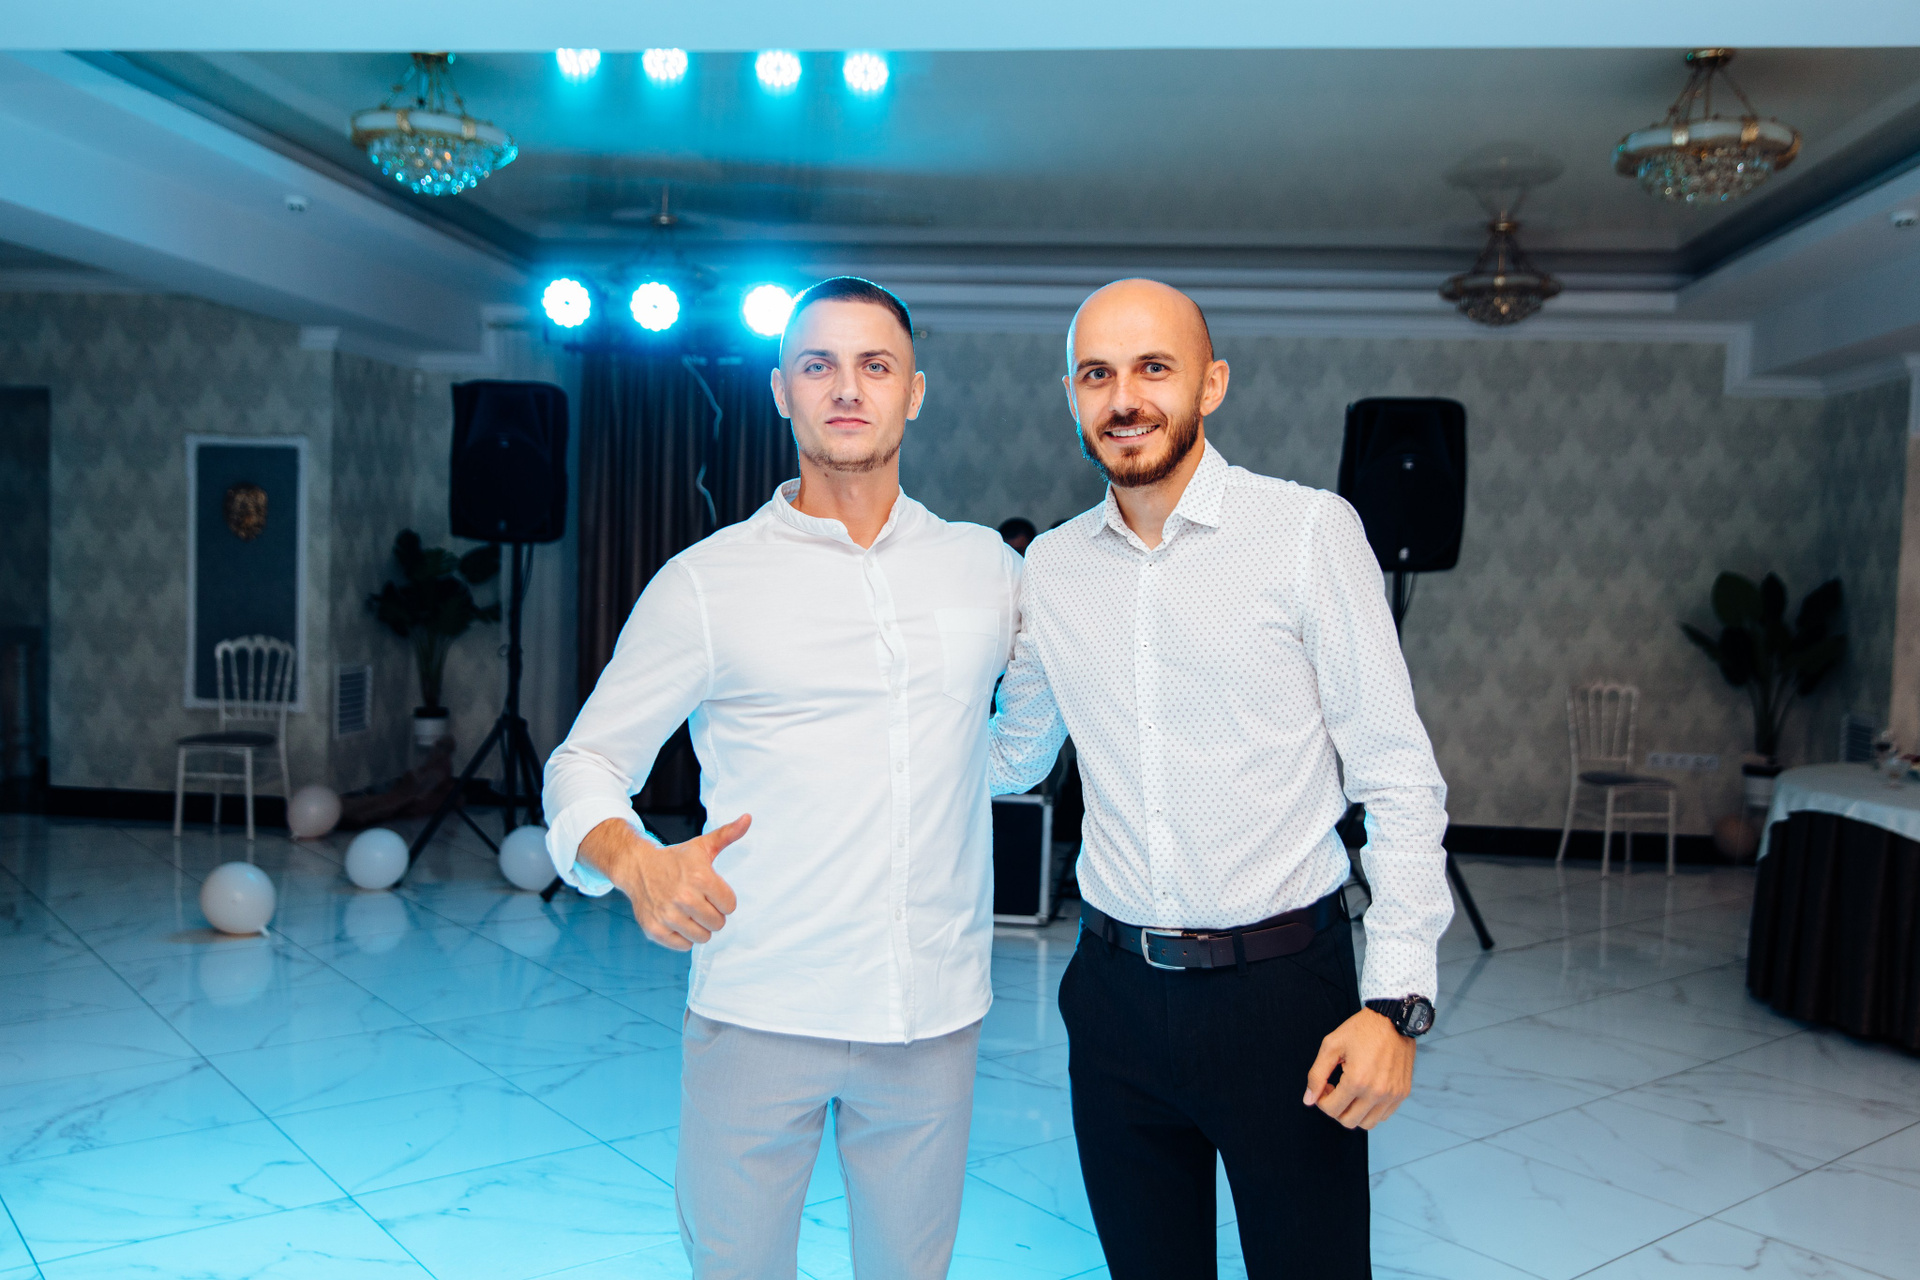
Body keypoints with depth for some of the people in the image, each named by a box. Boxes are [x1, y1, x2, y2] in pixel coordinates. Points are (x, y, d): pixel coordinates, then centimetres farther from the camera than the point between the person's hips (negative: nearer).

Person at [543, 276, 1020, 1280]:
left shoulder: (986, 567, 7)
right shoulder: (704, 583, -2)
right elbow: (586, 761, 0)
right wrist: (637, 863, -20)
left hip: (934, 1020, 3)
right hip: (757, 1014, -2)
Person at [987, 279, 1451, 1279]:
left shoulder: (1309, 532, -8)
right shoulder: (1049, 566, 4)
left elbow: (1398, 779, -8)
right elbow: (1010, 758, 16)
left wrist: (1397, 1000, -14)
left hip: (1281, 986, -3)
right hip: (1114, 993, 4)